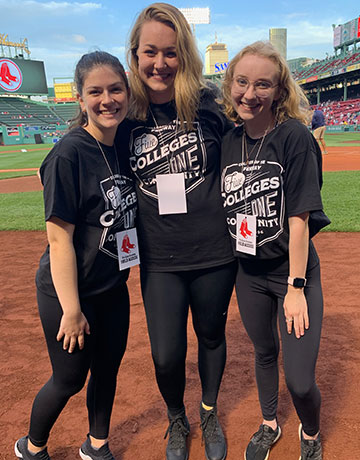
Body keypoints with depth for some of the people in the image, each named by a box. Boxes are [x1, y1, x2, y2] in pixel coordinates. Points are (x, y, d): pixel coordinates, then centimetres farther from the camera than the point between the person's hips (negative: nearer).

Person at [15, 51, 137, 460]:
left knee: (108, 367, 19)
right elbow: (59, 237, -21)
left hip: (113, 285, 7)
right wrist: (71, 310, -19)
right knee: (70, 377, 9)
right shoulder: (69, 154, -20)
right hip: (69, 291, -7)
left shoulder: (125, 148, 2)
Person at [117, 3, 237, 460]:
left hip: (214, 253, 0)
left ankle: (209, 413, 47)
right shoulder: (127, 114, -1)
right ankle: (176, 420, 37)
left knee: (211, 337, 18)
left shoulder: (209, 105, -7)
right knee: (166, 355, 2)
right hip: (159, 259, 1)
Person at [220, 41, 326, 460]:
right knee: (264, 353, 21)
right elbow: (224, 211, 6)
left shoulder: (295, 137, -15)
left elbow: (299, 219, -17)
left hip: (294, 273, -4)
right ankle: (269, 426, 48)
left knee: (300, 380, -3)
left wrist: (295, 288, -15)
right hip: (248, 273, 5)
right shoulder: (228, 142, 0)